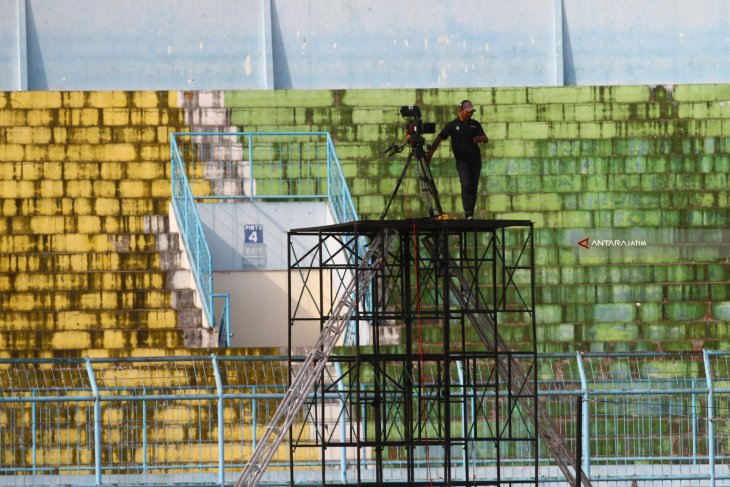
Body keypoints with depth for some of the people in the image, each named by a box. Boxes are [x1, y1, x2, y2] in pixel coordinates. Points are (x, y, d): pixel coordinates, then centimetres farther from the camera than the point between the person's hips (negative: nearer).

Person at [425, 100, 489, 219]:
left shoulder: (475, 124, 12)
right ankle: (468, 214, -23)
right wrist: (430, 153, -12)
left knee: (474, 187, 3)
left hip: (475, 159, 4)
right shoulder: (452, 125, 0)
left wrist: (481, 139, -17)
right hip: (462, 160, -4)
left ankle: (471, 213, 9)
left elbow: (486, 139, 9)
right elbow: (439, 139, -2)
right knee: (466, 186, -16)